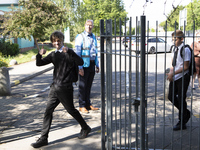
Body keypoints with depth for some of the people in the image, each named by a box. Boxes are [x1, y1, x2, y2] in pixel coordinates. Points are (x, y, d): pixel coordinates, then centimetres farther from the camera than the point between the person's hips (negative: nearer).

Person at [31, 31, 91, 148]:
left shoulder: (68, 52, -5)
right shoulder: (53, 55, 11)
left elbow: (80, 62, -19)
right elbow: (39, 63, 10)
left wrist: (68, 52, -29)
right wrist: (40, 55, -11)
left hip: (66, 88, -6)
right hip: (55, 87, 6)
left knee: (71, 110, 6)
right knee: (48, 111, 2)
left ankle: (85, 128, 29)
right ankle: (44, 138, 8)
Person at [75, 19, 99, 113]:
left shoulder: (93, 37, 14)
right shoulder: (80, 37, -9)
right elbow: (77, 53, -13)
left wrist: (97, 64, 17)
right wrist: (80, 67, -19)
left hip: (92, 64, 6)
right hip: (84, 65, -6)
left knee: (89, 85, 13)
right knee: (83, 86, 1)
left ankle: (88, 104, 22)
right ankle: (82, 106, 10)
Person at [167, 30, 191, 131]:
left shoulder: (185, 50, -14)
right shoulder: (175, 49, 9)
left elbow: (185, 67, -17)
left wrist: (173, 73, -19)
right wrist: (170, 73, -4)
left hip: (183, 77, -8)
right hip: (174, 77, 8)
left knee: (181, 99, 0)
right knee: (171, 96, 11)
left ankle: (182, 123, 14)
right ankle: (186, 113, 32)